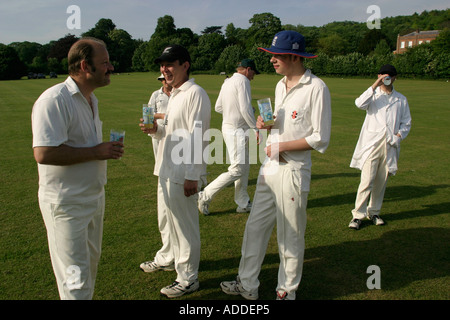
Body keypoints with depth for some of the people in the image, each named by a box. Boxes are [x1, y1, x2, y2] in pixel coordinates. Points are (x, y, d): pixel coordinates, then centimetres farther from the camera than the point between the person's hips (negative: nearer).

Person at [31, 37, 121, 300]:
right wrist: (96, 152, -23)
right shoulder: (55, 100, -19)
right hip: (67, 204, -9)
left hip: (94, 197, 9)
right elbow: (44, 153, -28)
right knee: (76, 280, 0)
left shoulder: (91, 99, 11)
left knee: (91, 262, 21)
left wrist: (109, 149, 7)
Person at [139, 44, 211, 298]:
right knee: (168, 218, 23)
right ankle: (169, 258, 43)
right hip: (167, 171, 9)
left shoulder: (195, 94, -15)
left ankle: (188, 279, 18)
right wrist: (155, 130, 2)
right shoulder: (174, 95, 15)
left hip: (183, 174, -9)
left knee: (185, 225, 2)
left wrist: (191, 176, -22)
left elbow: (196, 138, -20)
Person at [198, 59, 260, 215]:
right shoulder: (242, 81, -13)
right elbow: (246, 109, -20)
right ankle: (205, 196, -1)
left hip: (228, 126, 10)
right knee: (237, 170, -7)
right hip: (236, 130, -10)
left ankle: (243, 204, 21)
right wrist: (255, 128, -12)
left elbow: (218, 107, 16)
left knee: (244, 167, 14)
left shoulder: (227, 82, 14)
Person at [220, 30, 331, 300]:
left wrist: (282, 146, -15)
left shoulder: (316, 88, -12)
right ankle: (247, 285, 27)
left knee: (290, 236, 6)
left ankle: (287, 291, 25)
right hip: (269, 167, 8)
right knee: (255, 227, 12)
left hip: (293, 171, -8)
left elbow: (320, 138, -14)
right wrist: (266, 124, 2)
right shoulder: (281, 85, 13)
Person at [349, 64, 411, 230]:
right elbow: (360, 103, -16)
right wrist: (375, 85, -17)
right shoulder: (373, 95, 7)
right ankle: (358, 214, 0)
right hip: (372, 144, -3)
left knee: (381, 182, 9)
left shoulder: (401, 99, 14)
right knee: (367, 181, -9)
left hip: (390, 146, 3)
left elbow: (406, 122, 16)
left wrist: (398, 136, -1)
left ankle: (374, 212, 24)